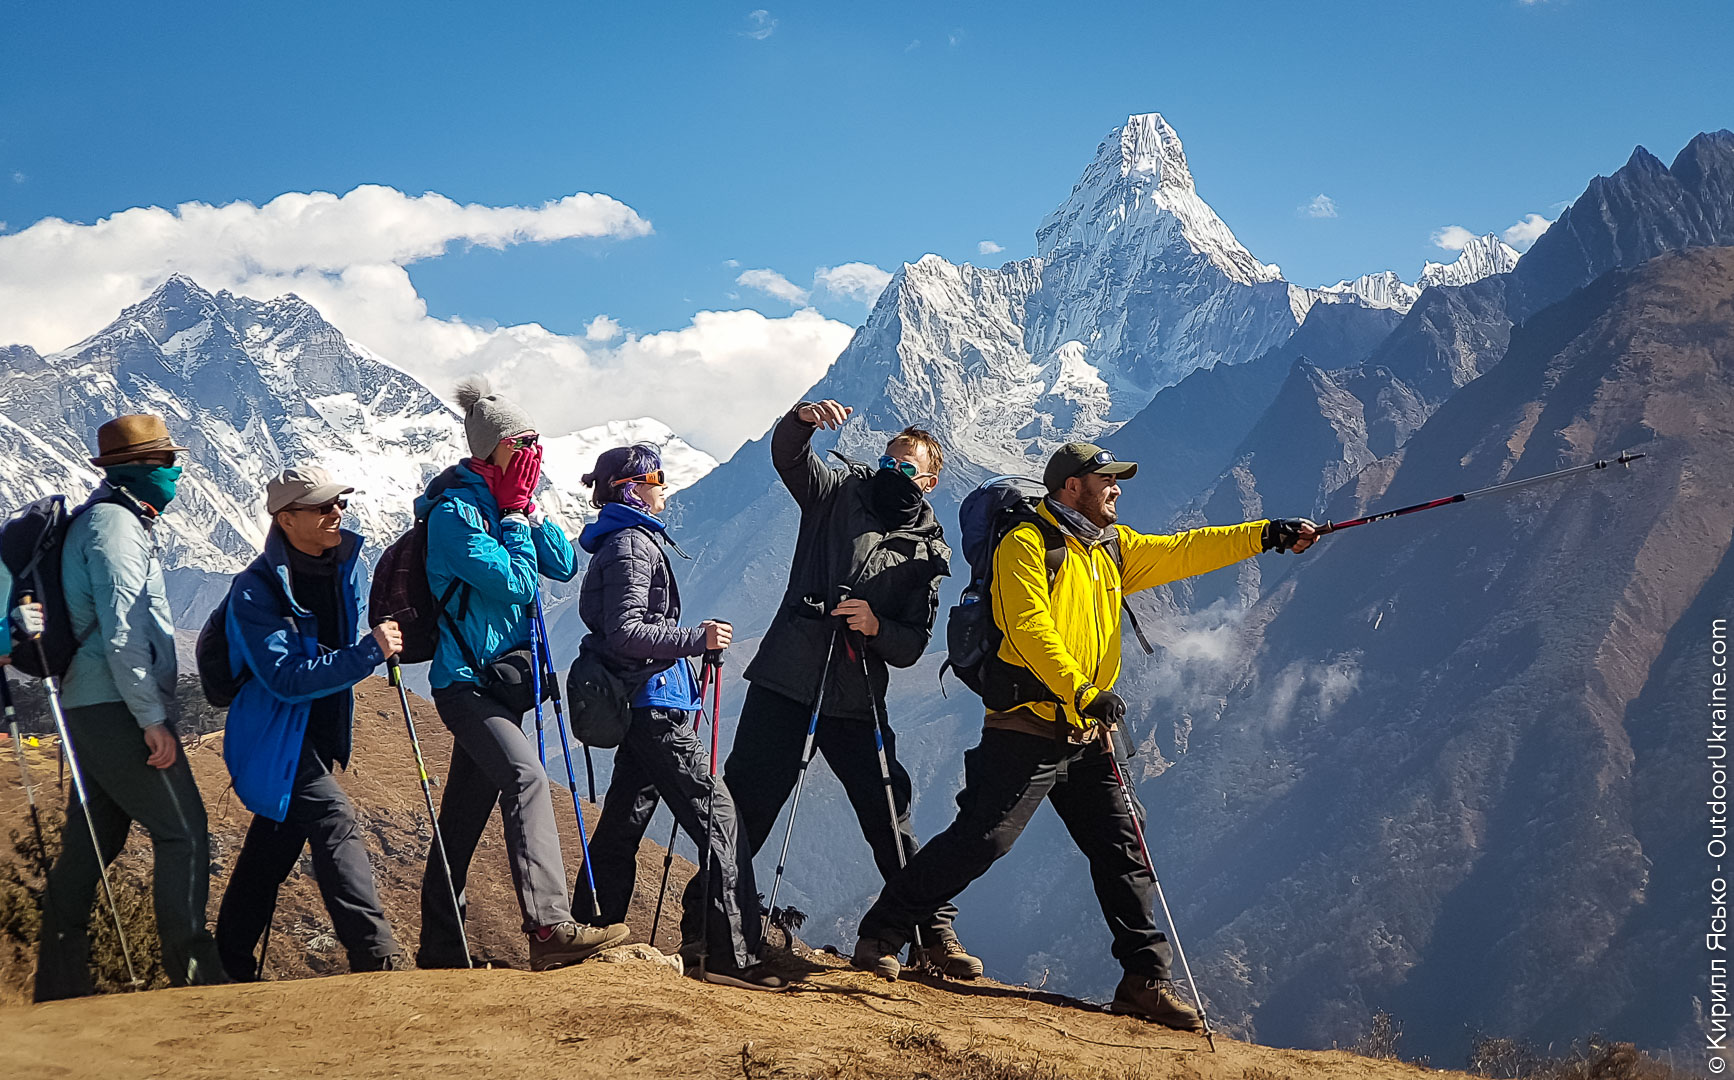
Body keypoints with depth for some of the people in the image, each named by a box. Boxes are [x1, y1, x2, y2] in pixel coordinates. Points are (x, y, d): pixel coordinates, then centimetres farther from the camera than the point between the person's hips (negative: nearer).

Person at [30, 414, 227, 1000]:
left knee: (92, 841, 12)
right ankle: (191, 968, -6)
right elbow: (122, 632, -19)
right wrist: (153, 718, -19)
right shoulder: (116, 523, -12)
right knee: (182, 831, -8)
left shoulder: (107, 520, 20)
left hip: (92, 709, 10)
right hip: (116, 709, -10)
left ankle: (60, 982, 16)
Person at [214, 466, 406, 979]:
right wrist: (367, 653, -34)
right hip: (276, 734, -8)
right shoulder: (256, 590, -23)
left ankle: (232, 967, 29)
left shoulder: (347, 561, 0)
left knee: (276, 843, 16)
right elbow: (285, 677, -28)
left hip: (320, 733, 8)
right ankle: (378, 957, -26)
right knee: (334, 822, -22)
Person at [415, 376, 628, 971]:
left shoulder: (502, 504, 13)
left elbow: (565, 564, 8)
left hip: (498, 681, 10)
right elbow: (516, 583, -20)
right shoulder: (455, 512, -14)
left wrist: (527, 512, -2)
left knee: (465, 812, 13)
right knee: (526, 777, -27)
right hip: (467, 681, -10)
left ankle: (440, 947, 20)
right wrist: (514, 515, -12)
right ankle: (550, 928, -38)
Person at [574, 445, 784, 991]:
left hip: (641, 709, 11)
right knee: (719, 821, -10)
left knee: (620, 827, 13)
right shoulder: (632, 545, -12)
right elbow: (625, 633, -20)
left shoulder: (623, 542, 19)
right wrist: (695, 639, -21)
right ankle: (730, 954, -12)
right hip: (656, 707, -11)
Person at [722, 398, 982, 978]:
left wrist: (876, 626, -19)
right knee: (746, 803, -1)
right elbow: (788, 455, -10)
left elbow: (912, 646, 2)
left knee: (889, 817, 1)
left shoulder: (928, 552, 7)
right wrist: (804, 419, -31)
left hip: (856, 700, 1)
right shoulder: (840, 492, 8)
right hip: (786, 679, 0)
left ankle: (935, 931, 9)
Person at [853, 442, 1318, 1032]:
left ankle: (1145, 978, 12)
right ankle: (880, 935, 3)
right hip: (1027, 727, -8)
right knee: (982, 839, -10)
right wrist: (1083, 693, -27)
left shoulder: (1112, 548, 17)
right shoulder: (1026, 544, -7)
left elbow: (1180, 553, 15)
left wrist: (1269, 535, 7)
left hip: (1088, 736, 8)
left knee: (1123, 848, 5)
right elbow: (1031, 628, -18)